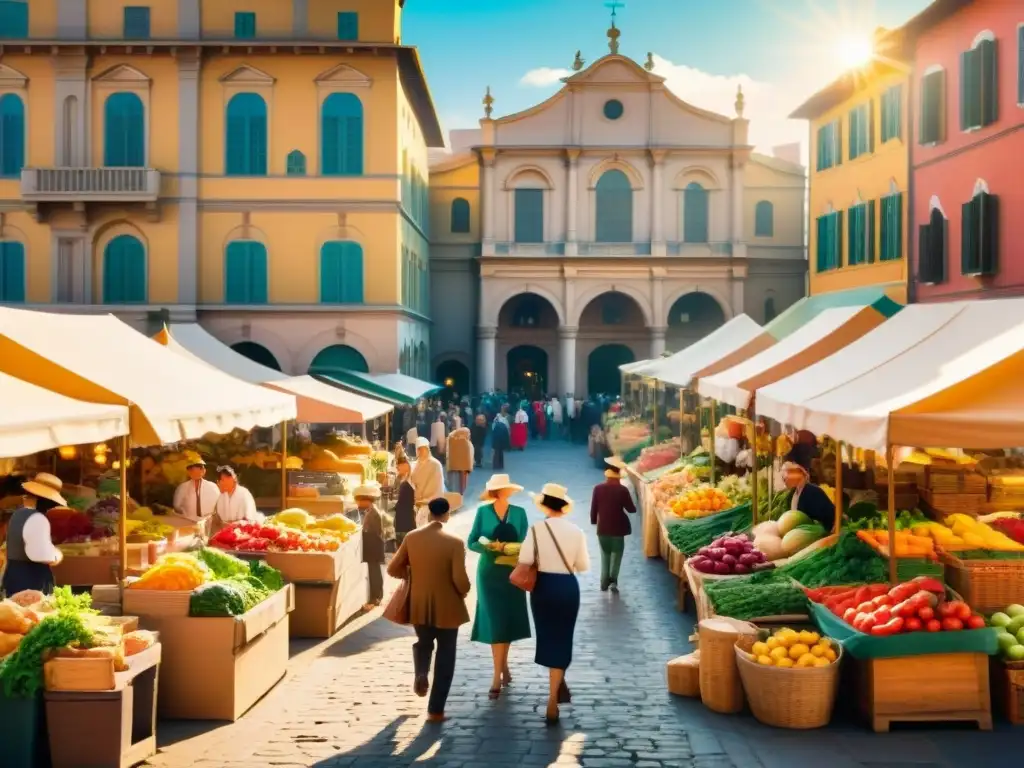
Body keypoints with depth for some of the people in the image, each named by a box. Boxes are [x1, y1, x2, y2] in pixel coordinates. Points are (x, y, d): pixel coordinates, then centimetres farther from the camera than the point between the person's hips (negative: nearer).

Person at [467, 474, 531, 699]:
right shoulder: (483, 511, -2)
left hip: (512, 573, 2)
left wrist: (507, 548, -19)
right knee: (495, 622, -5)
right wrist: (491, 547, -20)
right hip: (489, 572, -2)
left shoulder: (519, 512, 1)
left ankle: (503, 666, 28)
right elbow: (472, 542, -3)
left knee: (509, 620, 9)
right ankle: (498, 675, -1)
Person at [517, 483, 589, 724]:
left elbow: (525, 560, -14)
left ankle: (559, 686, 31)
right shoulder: (576, 531, -7)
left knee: (547, 637, 18)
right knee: (561, 639, 7)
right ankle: (553, 700, 5)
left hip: (543, 586, -1)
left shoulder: (536, 529, -11)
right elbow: (584, 566, -2)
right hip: (568, 587, 1)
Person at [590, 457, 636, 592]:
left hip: (602, 528, 2)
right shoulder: (622, 490, -14)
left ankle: (605, 582, 13)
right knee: (616, 553, 8)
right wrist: (634, 508, 15)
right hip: (618, 528, -2)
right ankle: (613, 579, -6)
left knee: (605, 554, 16)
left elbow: (593, 508, -2)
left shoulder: (598, 488, -7)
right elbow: (631, 509, -8)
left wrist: (594, 521, 13)